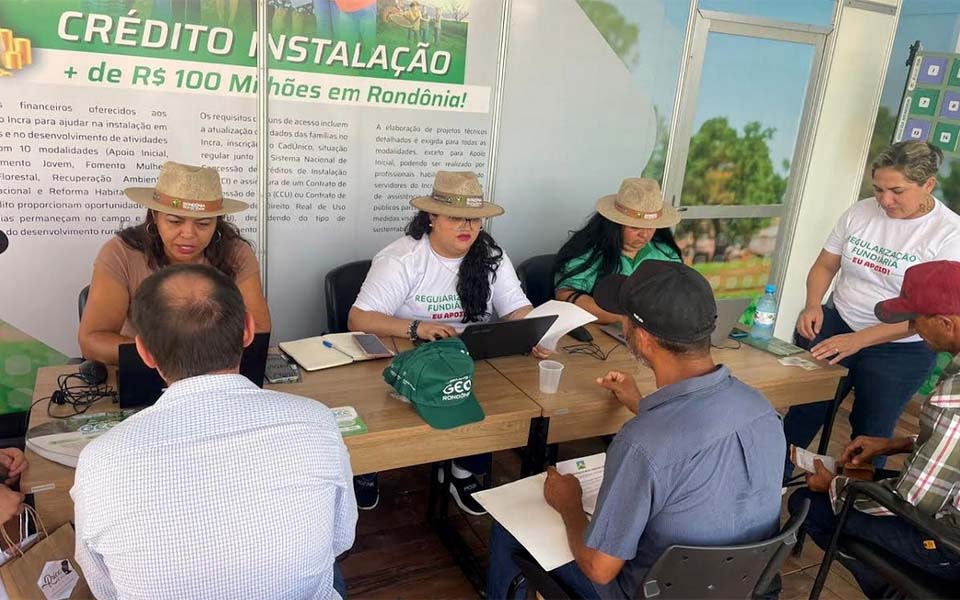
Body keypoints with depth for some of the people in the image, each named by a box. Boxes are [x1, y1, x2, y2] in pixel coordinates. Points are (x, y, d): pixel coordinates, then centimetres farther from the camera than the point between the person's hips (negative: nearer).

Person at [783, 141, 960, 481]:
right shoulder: (861, 212, -3)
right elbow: (825, 265, 7)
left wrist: (858, 339, -27)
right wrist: (813, 306, -13)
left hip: (899, 350, -3)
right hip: (837, 326, 3)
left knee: (870, 431, 9)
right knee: (804, 410, -1)